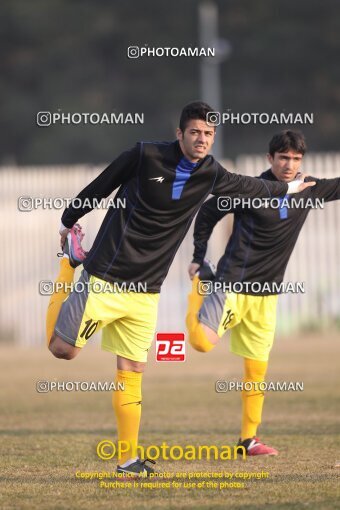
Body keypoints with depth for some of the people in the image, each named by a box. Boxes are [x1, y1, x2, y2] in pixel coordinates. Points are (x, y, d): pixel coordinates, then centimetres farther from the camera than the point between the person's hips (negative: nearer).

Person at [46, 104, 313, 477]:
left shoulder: (211, 176, 4)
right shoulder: (145, 156, -12)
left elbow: (249, 187, 26)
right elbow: (99, 188, -1)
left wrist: (287, 189, 40)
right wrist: (69, 222, 7)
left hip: (146, 292, 4)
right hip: (105, 278, -4)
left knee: (132, 372, 2)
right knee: (64, 349, -3)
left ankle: (128, 459, 8)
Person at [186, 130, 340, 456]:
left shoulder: (308, 191, 4)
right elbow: (207, 213, -2)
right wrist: (198, 258, -1)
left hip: (266, 295, 5)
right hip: (233, 284, -5)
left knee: (256, 371, 8)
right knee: (203, 342, -25)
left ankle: (249, 439, 18)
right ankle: (200, 290, 4)